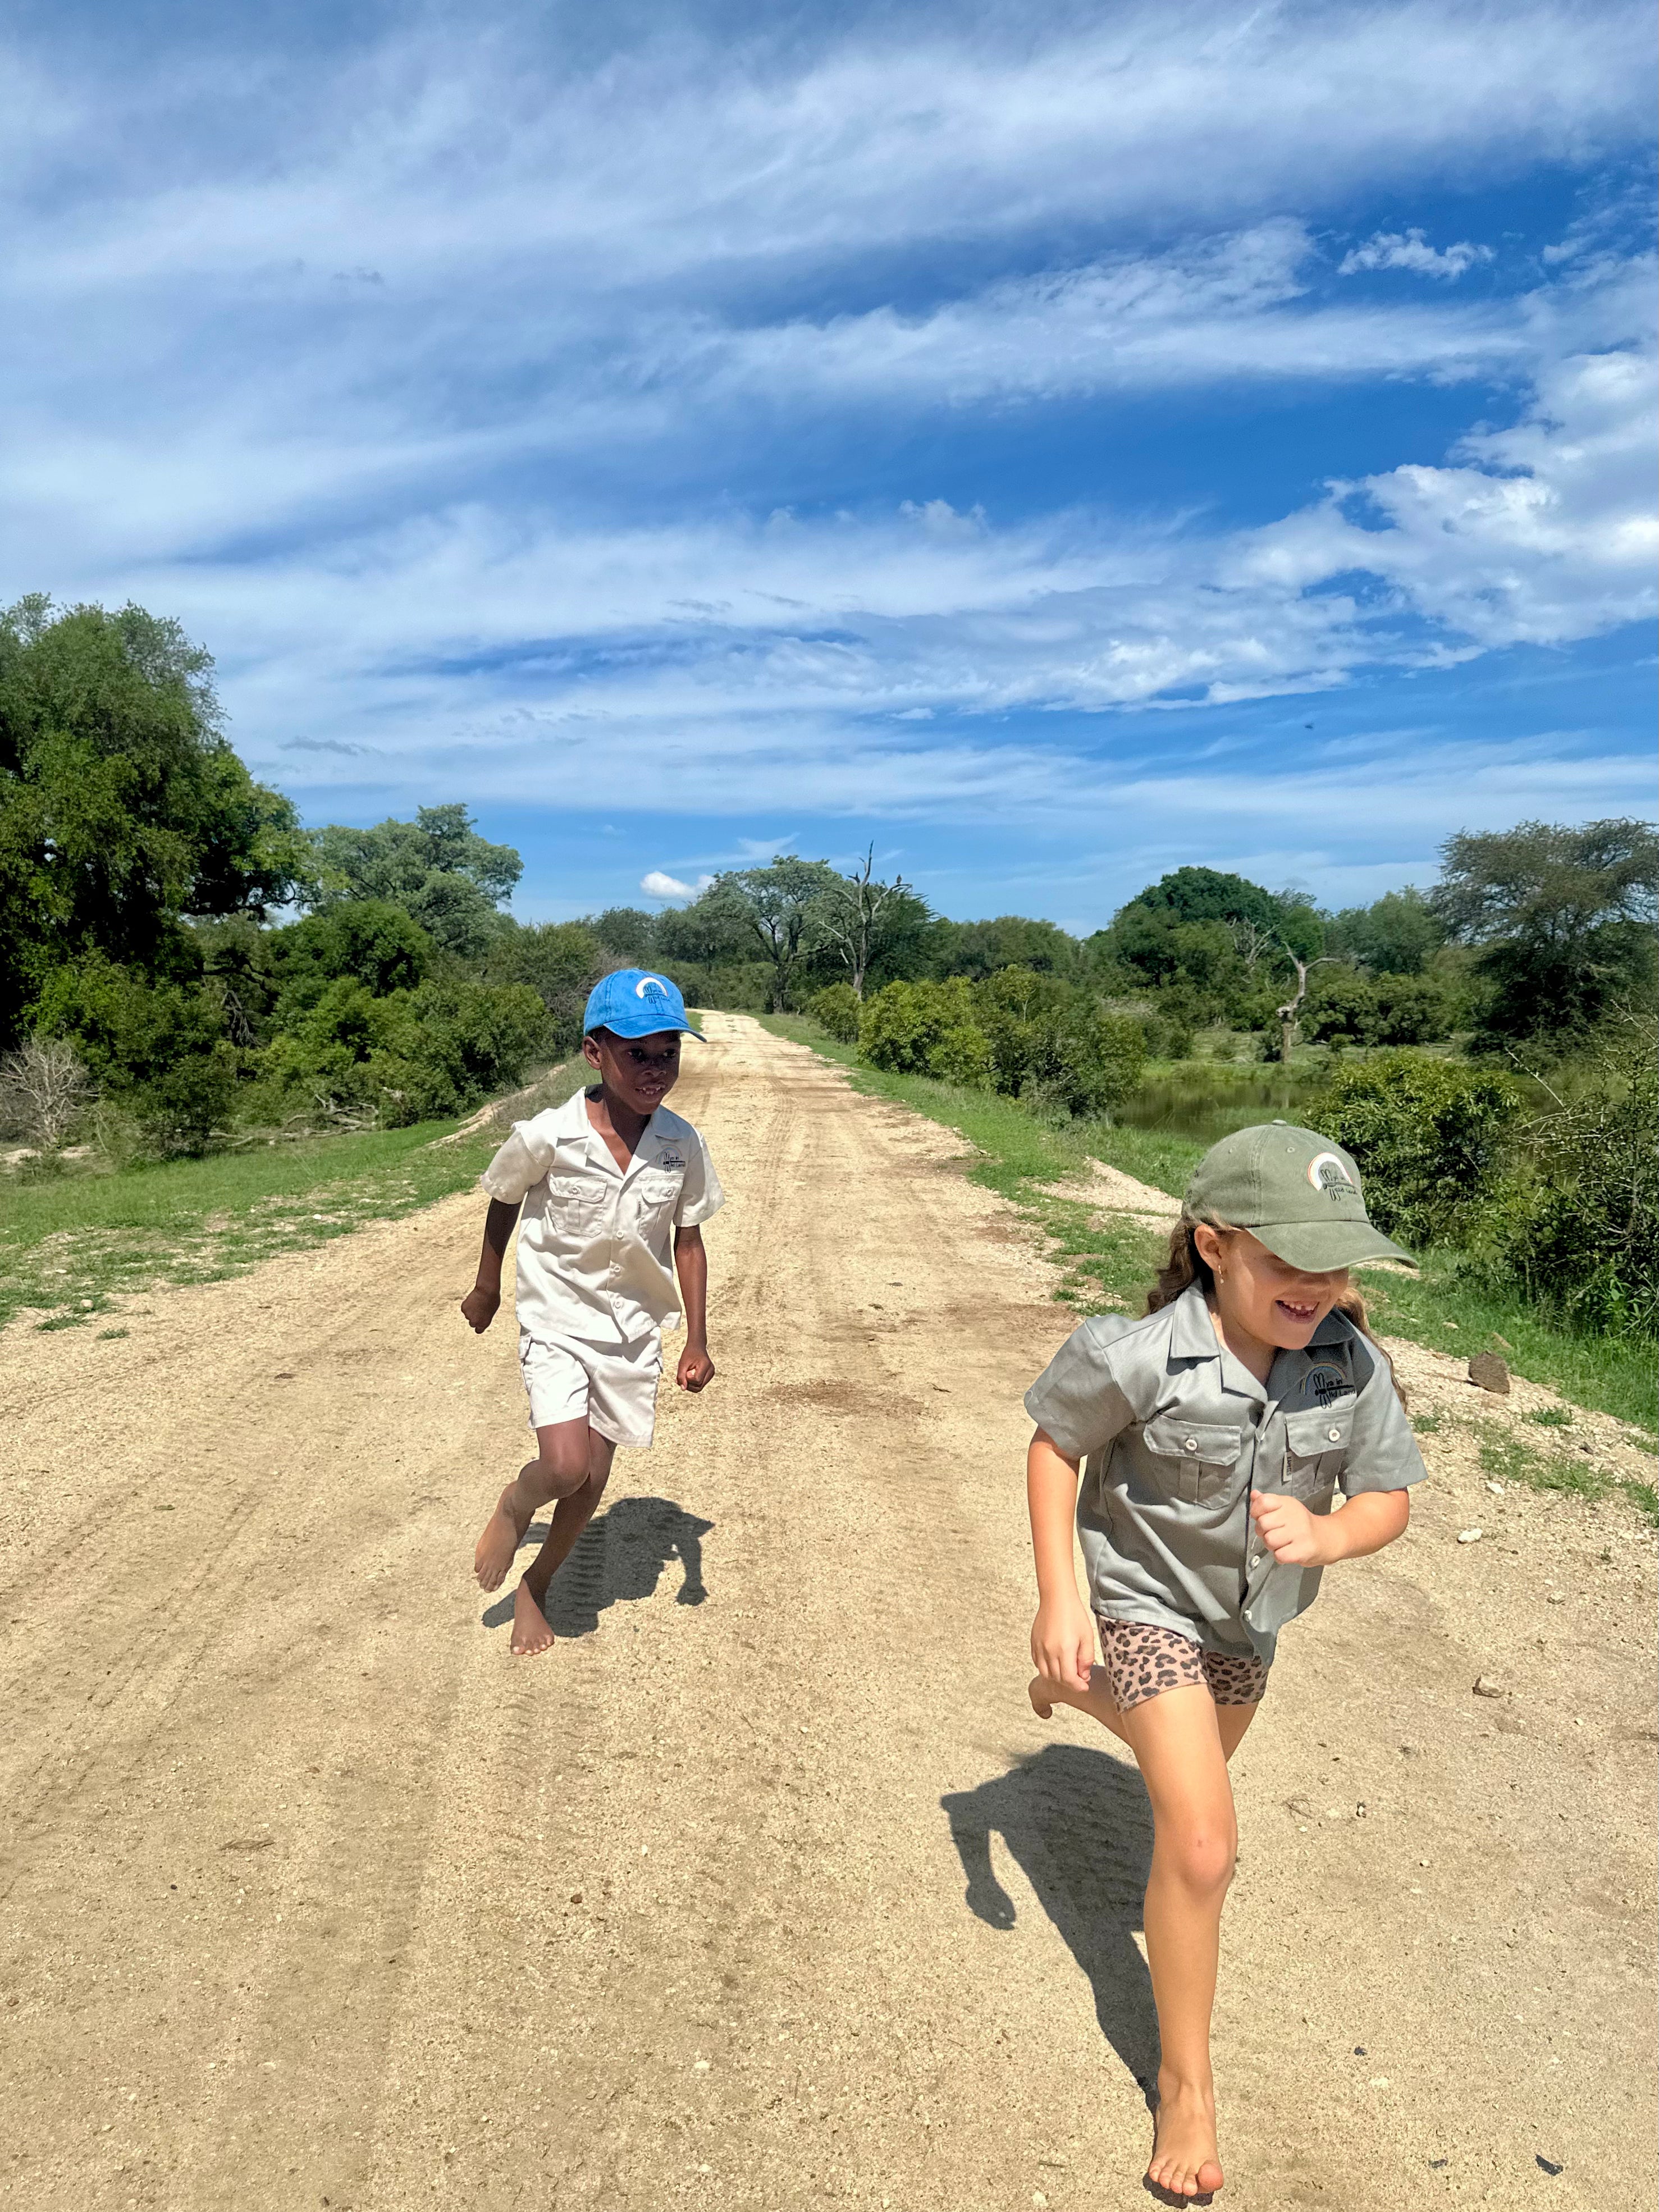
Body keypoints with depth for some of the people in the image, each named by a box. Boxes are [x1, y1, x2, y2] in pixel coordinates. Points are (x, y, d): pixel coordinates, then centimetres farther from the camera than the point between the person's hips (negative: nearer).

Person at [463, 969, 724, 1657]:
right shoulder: (546, 1138, -21)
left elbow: (688, 1239, 0)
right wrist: (486, 1288, 13)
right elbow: (503, 1202, -1)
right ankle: (514, 1504, 17)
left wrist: (697, 1342, -3)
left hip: (633, 1328, 3)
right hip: (557, 1320, -3)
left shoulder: (682, 1144, -13)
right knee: (566, 1466, -20)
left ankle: (535, 1589, 39)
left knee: (594, 1479, 12)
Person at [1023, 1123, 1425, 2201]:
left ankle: (1083, 1695, 67)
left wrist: (1323, 1534, -36)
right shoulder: (1136, 1357, -34)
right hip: (1148, 1602, -5)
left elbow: (1389, 1500, -13)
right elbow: (1054, 1445, -16)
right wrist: (1060, 1599, -17)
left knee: (1195, 1770, 32)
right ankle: (1186, 2080, 12)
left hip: (1251, 1619, 5)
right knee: (1203, 1846, -13)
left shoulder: (1352, 1362, -25)